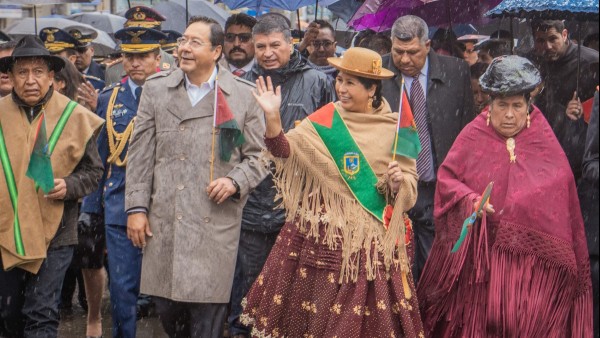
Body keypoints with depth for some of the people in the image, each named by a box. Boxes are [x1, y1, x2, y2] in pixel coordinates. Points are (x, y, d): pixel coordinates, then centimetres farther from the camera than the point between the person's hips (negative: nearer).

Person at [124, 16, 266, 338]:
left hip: (216, 223, -2)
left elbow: (257, 156, 6)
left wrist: (235, 182, -13)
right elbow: (140, 154, 6)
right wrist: (136, 208, 1)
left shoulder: (244, 94, 2)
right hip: (163, 220, 2)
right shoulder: (156, 88, 8)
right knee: (166, 306, 10)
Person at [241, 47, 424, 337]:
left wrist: (398, 182, -16)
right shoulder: (324, 120, 1)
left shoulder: (394, 128, 1)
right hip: (323, 234, 1)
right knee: (312, 306, 5)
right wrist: (273, 117, -26)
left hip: (369, 239, -1)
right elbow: (285, 150, -11)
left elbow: (409, 186, 5)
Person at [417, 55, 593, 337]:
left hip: (533, 254, 1)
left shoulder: (545, 141, 3)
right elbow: (446, 178, 0)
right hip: (478, 252, -1)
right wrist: (470, 200, -19)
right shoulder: (473, 136, 0)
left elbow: (563, 191, 5)